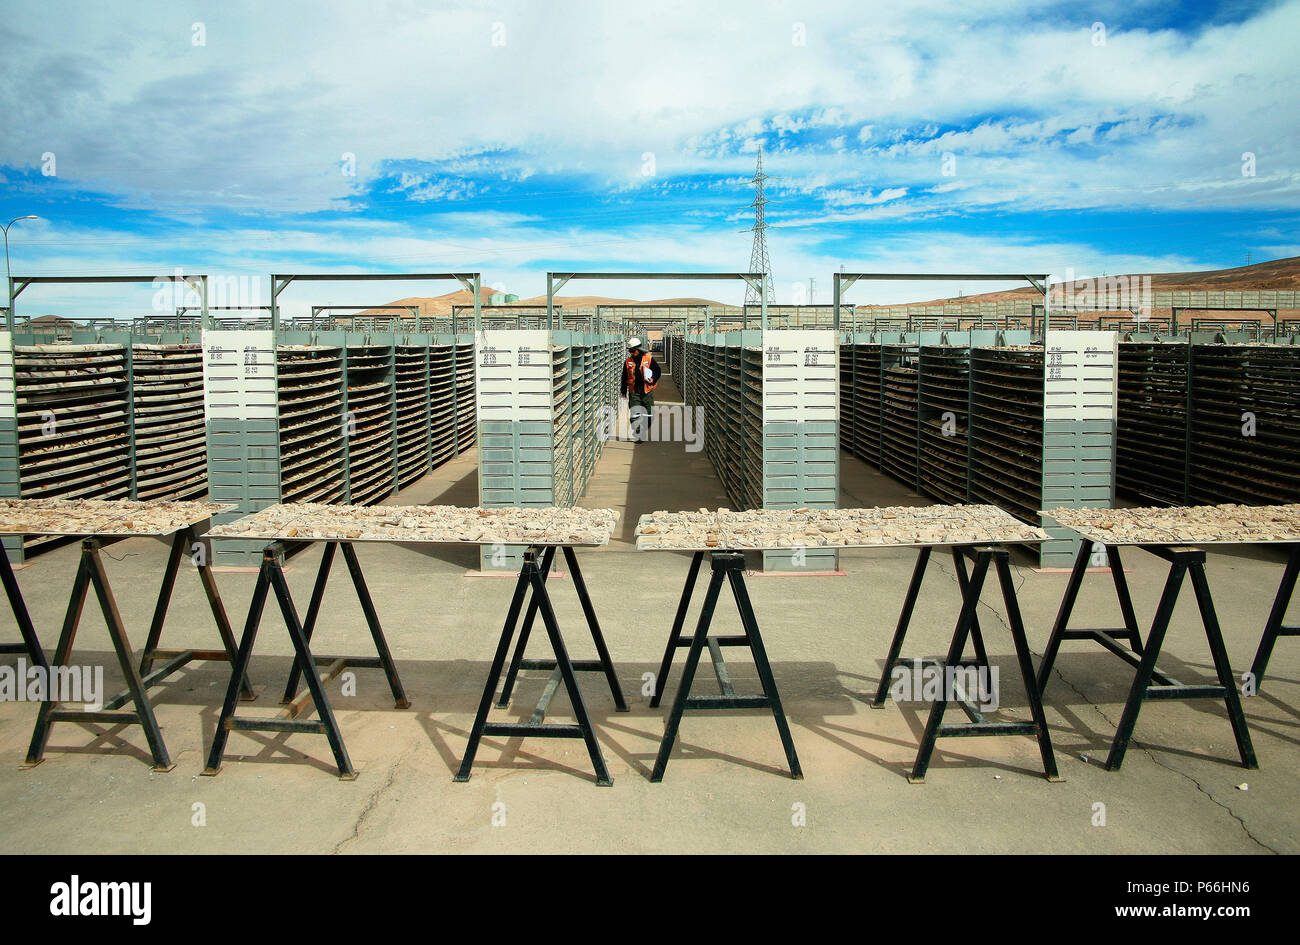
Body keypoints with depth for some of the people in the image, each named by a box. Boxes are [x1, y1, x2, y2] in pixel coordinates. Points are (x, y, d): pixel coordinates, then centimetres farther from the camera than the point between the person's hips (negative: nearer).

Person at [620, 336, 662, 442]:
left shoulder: (649, 358, -1)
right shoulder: (628, 361, 7)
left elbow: (658, 370, 6)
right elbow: (624, 378, 15)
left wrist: (653, 379, -11)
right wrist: (623, 391, 16)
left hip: (647, 391, -1)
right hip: (634, 391, 1)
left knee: (649, 413, 3)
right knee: (635, 415, -8)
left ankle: (644, 431, 24)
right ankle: (638, 435, -1)